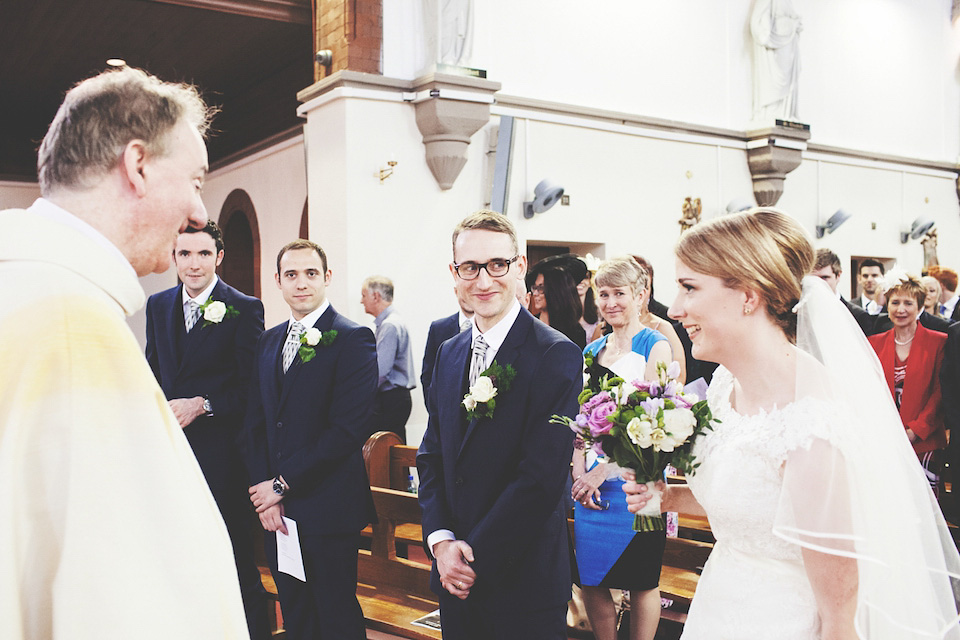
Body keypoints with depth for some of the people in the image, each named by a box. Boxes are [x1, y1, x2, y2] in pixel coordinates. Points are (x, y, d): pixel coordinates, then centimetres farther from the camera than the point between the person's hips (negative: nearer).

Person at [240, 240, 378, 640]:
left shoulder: (353, 339, -10)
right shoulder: (268, 341, 12)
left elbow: (350, 428, -18)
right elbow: (254, 423, 10)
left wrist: (283, 484, -14)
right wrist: (265, 492, -4)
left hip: (328, 510, -6)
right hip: (276, 511, 6)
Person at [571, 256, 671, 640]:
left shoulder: (656, 346, -4)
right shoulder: (591, 351, 13)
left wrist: (601, 472, -15)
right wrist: (579, 472, -4)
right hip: (591, 482, 5)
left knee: (642, 581, 5)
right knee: (591, 582, 8)